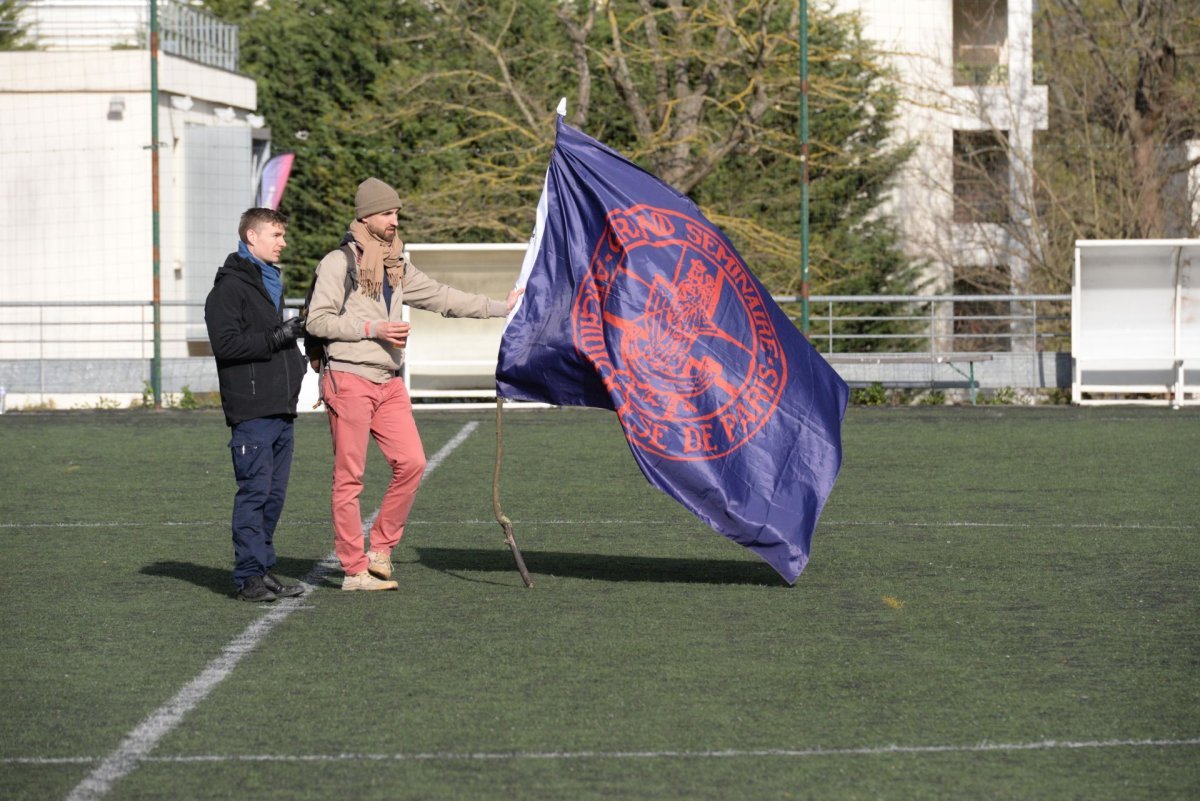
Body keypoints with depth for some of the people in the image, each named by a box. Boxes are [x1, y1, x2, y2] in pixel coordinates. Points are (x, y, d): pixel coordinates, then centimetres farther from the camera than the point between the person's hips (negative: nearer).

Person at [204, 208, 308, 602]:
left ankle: (264, 570, 14)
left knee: (274, 494, 9)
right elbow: (226, 343, -17)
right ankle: (250, 576, -8)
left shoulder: (272, 283, 21)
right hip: (251, 410, -9)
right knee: (254, 491, -9)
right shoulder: (230, 286, -7)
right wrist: (277, 338, -19)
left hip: (281, 408, 9)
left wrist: (297, 361, 16)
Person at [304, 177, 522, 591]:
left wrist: (501, 307, 14)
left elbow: (441, 297, 18)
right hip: (349, 380, -7)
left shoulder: (396, 265, 17)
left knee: (411, 463, -3)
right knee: (349, 476, -3)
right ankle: (354, 569, 0)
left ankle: (380, 549, 9)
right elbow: (317, 321, -10)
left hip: (389, 382, 7)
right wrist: (372, 329, -16)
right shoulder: (339, 262, -6)